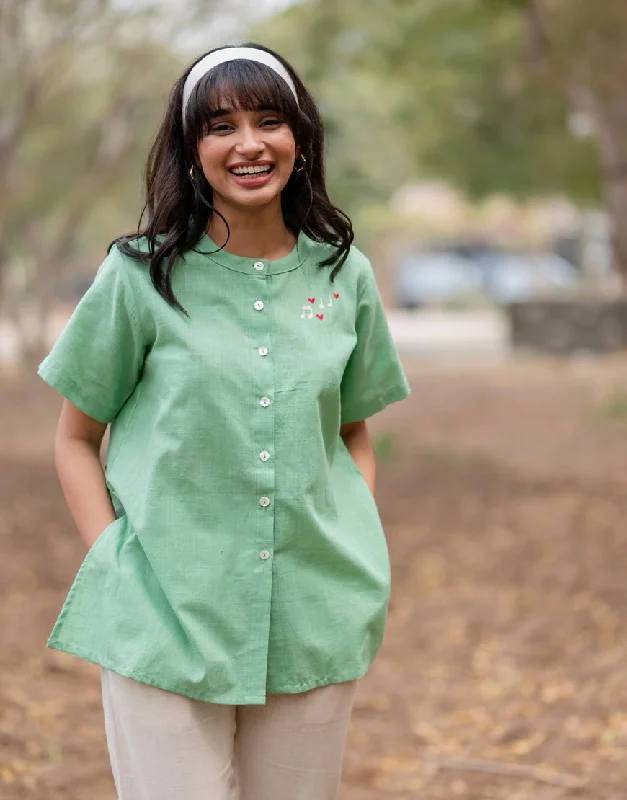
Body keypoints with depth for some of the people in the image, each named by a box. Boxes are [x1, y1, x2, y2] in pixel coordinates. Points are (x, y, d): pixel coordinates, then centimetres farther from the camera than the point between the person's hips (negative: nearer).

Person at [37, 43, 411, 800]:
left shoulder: (343, 276, 5)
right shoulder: (140, 276, -3)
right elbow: (76, 439, 4)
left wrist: (365, 566, 4)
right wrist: (112, 559, -8)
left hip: (314, 621, 3)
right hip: (163, 620, -3)